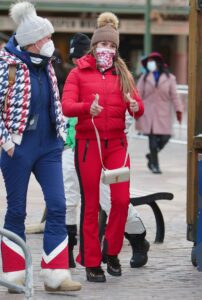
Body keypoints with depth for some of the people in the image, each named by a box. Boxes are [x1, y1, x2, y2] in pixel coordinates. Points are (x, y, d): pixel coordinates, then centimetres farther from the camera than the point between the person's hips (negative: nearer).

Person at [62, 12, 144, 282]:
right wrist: (88, 107, -28)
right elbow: (66, 106, -9)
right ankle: (91, 263, 9)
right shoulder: (79, 73, 3)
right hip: (88, 143, -2)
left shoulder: (122, 74, 12)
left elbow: (138, 109, 4)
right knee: (90, 205, 1)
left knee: (122, 200, -7)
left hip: (117, 143, 2)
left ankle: (111, 252, 15)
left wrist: (135, 106, -20)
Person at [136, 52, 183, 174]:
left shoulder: (169, 78, 5)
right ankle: (155, 164, 8)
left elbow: (174, 95, 3)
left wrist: (178, 110, -3)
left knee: (165, 137, -4)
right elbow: (139, 95, 6)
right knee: (153, 139, -3)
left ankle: (151, 155, 23)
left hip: (163, 113, 0)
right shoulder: (145, 78, 7)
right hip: (148, 113, 0)